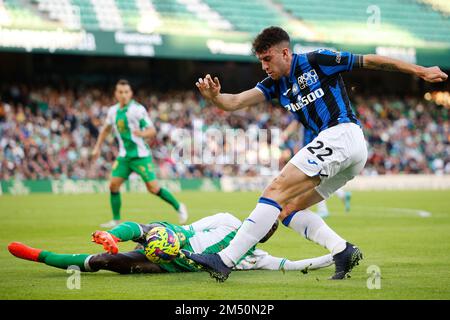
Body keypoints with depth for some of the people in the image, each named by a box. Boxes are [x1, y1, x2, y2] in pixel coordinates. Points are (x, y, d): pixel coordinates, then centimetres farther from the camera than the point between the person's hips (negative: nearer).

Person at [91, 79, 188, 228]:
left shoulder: (138, 110, -13)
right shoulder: (113, 111, 5)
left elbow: (152, 131, -15)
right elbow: (106, 129, 23)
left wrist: (142, 133, -35)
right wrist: (97, 147, 18)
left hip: (141, 155, -5)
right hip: (124, 155, 6)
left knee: (153, 188, -9)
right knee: (114, 185, -5)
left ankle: (179, 207, 9)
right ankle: (116, 220, 7)